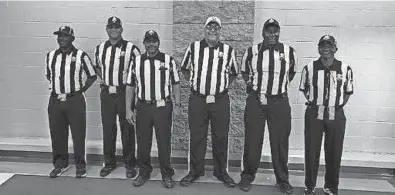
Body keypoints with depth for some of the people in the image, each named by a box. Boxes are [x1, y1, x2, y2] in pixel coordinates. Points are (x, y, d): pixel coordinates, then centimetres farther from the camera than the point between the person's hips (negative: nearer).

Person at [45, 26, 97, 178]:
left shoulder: (81, 56, -5)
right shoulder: (50, 56, 8)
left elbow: (92, 76, 2)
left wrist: (80, 91, -2)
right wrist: (56, 89, 11)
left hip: (75, 100, -4)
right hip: (55, 100, 4)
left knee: (78, 134, 1)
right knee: (57, 134, 11)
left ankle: (80, 165, 16)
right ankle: (60, 163, 27)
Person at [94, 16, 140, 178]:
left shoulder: (130, 48, -6)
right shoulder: (100, 48, 8)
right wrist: (104, 79, 10)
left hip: (125, 93, -4)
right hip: (106, 93, 4)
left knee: (127, 130, 3)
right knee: (108, 129, 11)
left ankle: (130, 164, 16)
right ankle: (109, 162, 25)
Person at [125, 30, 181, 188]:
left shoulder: (169, 60, 1)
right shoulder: (136, 62, 5)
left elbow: (175, 84, 4)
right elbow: (130, 86, 6)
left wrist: (177, 105, -2)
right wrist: (128, 109, 2)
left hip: (163, 107, -2)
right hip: (143, 107, 2)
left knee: (164, 142, 4)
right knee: (143, 142, 10)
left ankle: (167, 175, 20)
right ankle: (144, 172, 28)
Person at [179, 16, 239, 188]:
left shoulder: (228, 50, 4)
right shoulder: (193, 47, 4)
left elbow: (233, 73, 17)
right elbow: (185, 69, 16)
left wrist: (223, 85, 7)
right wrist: (194, 83, 8)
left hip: (221, 101, 0)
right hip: (197, 100, 0)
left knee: (221, 137, 7)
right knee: (196, 137, 6)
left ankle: (221, 172, 23)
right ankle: (195, 171, 21)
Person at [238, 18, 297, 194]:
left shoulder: (289, 52, 2)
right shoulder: (251, 51, 2)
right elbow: (244, 71, 18)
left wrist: (283, 85, 9)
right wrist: (249, 84, 6)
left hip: (280, 102, 0)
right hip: (255, 101, 0)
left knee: (280, 142, 7)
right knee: (252, 141, 5)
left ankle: (282, 180, 23)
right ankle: (247, 176, 22)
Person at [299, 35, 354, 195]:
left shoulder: (345, 69, -1)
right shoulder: (309, 68, -1)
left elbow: (348, 92, 9)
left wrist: (339, 106, 0)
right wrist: (313, 102, 1)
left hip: (336, 116, 1)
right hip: (314, 114, 0)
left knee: (334, 153, 8)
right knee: (311, 151, 5)